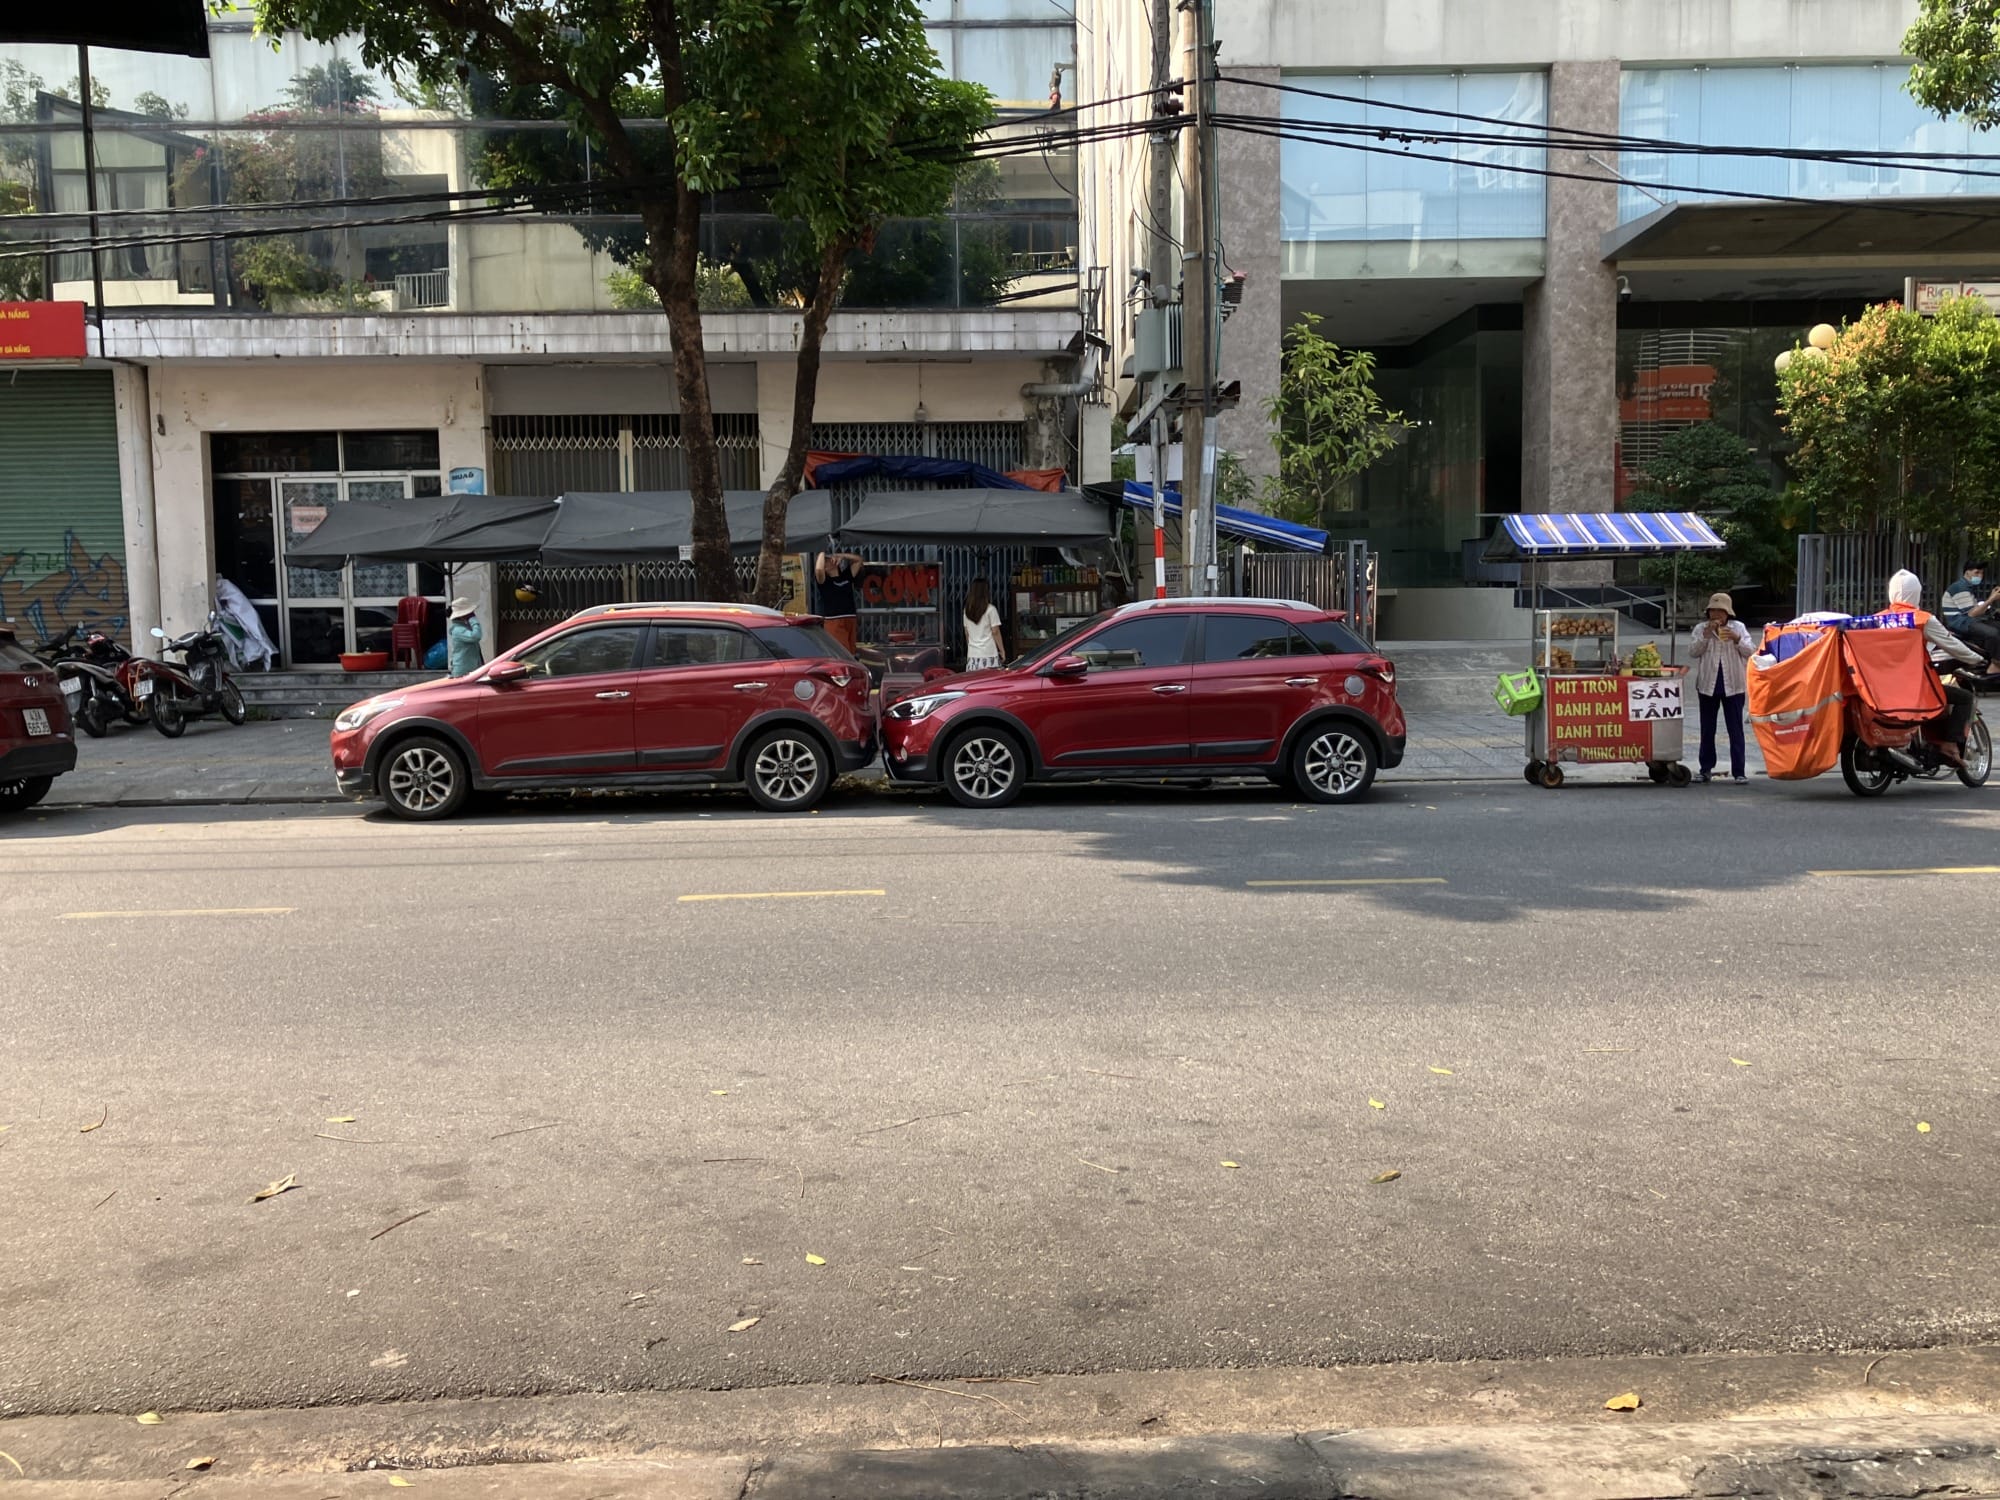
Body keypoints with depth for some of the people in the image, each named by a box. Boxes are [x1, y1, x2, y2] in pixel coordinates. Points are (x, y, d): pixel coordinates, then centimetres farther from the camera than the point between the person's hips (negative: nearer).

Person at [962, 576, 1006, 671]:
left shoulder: (967, 610, 8)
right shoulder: (990, 609, -7)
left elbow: (967, 633, 14)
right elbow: (995, 632, -6)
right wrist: (1002, 650, 2)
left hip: (972, 654, 5)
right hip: (988, 654, -5)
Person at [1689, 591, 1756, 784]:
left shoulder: (1738, 628, 3)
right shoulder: (1701, 629, 4)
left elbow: (1751, 651, -3)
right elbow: (1695, 652, -7)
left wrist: (1737, 640, -18)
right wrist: (1706, 635, -18)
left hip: (1733, 685, -1)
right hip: (1708, 685, 1)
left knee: (1736, 730, -2)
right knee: (1707, 729, 9)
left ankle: (1738, 772, -2)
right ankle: (1706, 769, 18)